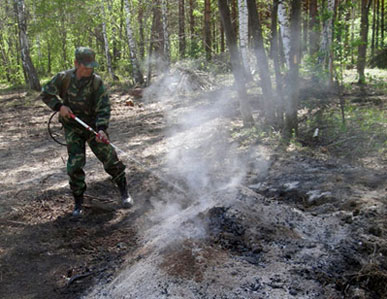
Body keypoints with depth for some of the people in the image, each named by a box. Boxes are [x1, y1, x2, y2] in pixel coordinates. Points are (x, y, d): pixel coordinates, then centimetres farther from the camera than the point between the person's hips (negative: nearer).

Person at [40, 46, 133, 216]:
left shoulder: (97, 83, -15)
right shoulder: (64, 78, -11)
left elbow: (104, 109, -18)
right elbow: (45, 93, 3)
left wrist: (101, 129, -33)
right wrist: (60, 106, -14)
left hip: (93, 125, -1)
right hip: (72, 127, 1)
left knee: (110, 158, -3)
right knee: (75, 165, -5)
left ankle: (124, 193, 18)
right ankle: (78, 203, 12)